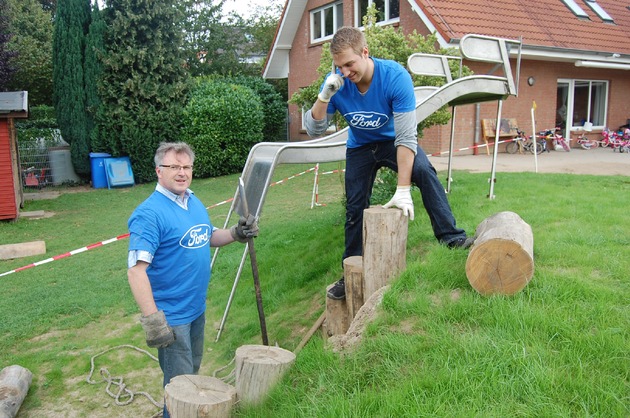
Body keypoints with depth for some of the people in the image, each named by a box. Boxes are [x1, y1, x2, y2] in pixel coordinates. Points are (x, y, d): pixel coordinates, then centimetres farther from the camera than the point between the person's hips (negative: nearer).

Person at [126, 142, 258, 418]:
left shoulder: (195, 203, 4)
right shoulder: (149, 214, -22)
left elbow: (208, 237, 19)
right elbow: (136, 270, -26)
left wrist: (237, 234, -1)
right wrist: (153, 322, -30)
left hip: (197, 308, 8)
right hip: (171, 316, -8)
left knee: (192, 372, 26)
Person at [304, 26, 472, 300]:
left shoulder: (395, 77, -32)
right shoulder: (336, 82, -22)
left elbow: (406, 137, -34)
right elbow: (313, 130, -19)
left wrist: (403, 190, -39)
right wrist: (324, 96, -37)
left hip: (393, 141, -2)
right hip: (360, 147, 3)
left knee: (424, 171, -32)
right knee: (355, 208, 1)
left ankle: (451, 237, -26)